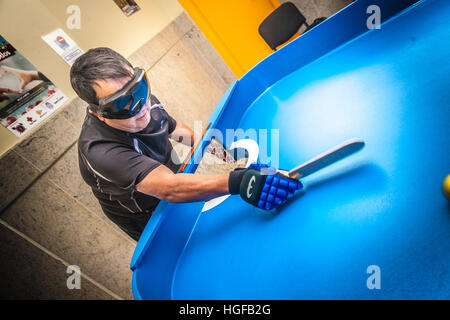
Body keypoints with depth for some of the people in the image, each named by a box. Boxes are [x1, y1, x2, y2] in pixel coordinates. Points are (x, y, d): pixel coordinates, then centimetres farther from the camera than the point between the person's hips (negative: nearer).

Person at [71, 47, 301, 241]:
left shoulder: (142, 101, -17)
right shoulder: (99, 150, -41)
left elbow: (172, 127, 4)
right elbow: (168, 188, -53)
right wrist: (234, 182, -66)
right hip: (150, 221, -6)